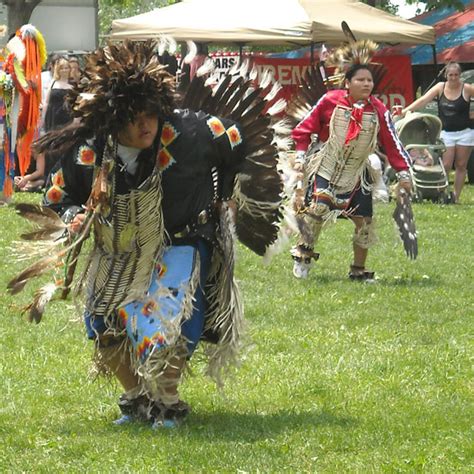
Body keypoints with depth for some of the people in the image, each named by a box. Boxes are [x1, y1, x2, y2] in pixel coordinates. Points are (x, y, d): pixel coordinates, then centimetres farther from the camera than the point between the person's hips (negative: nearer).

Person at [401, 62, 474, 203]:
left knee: (461, 166, 4)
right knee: (445, 165, -5)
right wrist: (404, 111, -12)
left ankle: (456, 196, 12)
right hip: (446, 132, 1)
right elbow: (423, 100, -5)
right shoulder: (440, 87, -1)